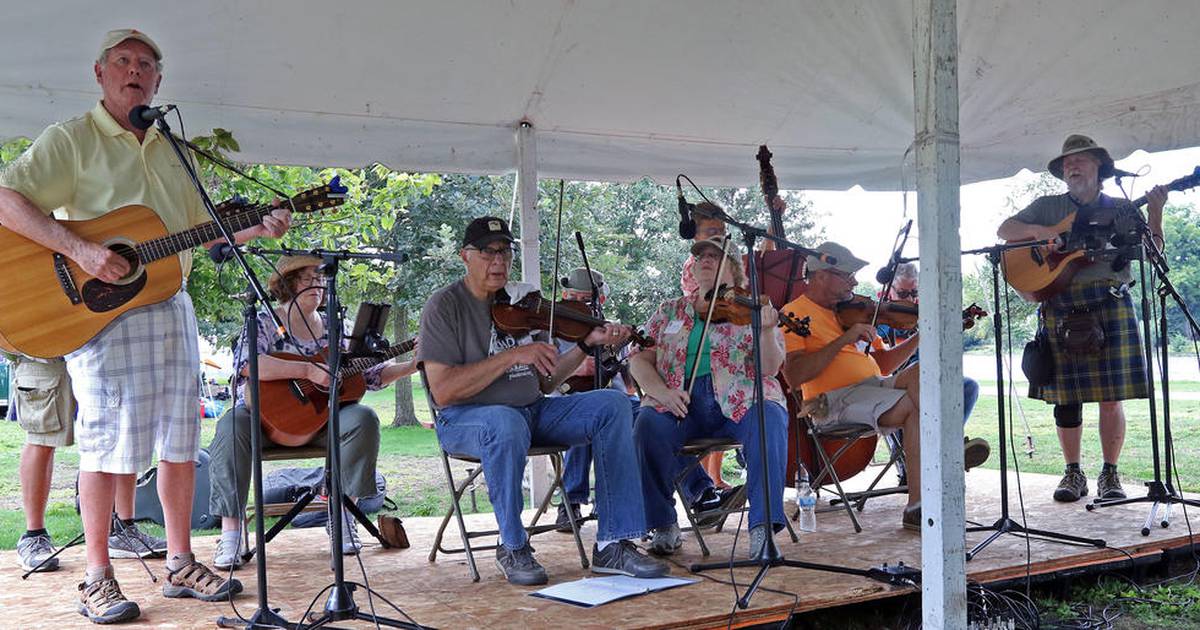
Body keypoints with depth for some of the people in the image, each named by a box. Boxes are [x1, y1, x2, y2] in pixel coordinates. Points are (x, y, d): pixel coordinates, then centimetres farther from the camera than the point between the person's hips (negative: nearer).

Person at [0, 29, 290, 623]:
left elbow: (199, 228, 22)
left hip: (170, 306, 6)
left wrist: (258, 228, 6)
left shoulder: (172, 151, 18)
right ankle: (97, 579, 6)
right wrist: (79, 249, -23)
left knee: (180, 440, 8)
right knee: (107, 442, -6)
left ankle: (180, 564, 18)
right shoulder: (71, 139, -1)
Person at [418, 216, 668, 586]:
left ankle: (613, 544, -13)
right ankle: (513, 548, -16)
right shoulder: (445, 306, -5)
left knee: (613, 405, -11)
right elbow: (443, 391, -18)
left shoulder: (521, 303, 13)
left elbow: (545, 383, 12)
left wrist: (588, 344, 0)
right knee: (507, 424, -40)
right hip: (467, 418, -6)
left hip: (533, 410, 6)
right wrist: (511, 356, -20)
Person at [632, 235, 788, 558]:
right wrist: (662, 392, -9)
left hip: (740, 401, -1)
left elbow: (769, 368, -1)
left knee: (769, 420, -34)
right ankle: (664, 525, -13)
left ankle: (763, 526, -29)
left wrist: (767, 332, -21)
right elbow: (640, 360, 11)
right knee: (649, 425, -30)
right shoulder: (669, 311, 19)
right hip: (680, 404, 2)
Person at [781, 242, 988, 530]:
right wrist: (844, 340, -17)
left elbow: (883, 364, 20)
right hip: (835, 398, -6)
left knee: (919, 373, -23)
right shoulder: (795, 313, -1)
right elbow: (794, 377, -15)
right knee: (913, 407, -26)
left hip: (874, 385, 7)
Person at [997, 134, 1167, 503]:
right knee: (1064, 397, 1)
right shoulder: (1047, 207, 15)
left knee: (1111, 397, -4)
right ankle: (1073, 473, 13)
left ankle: (1110, 474, 8)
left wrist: (1155, 213, -6)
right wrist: (1038, 231, -7)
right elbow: (1004, 230, 10)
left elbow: (1152, 252, 8)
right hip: (1061, 309, 1)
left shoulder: (1121, 209, 14)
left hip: (1110, 304, 0)